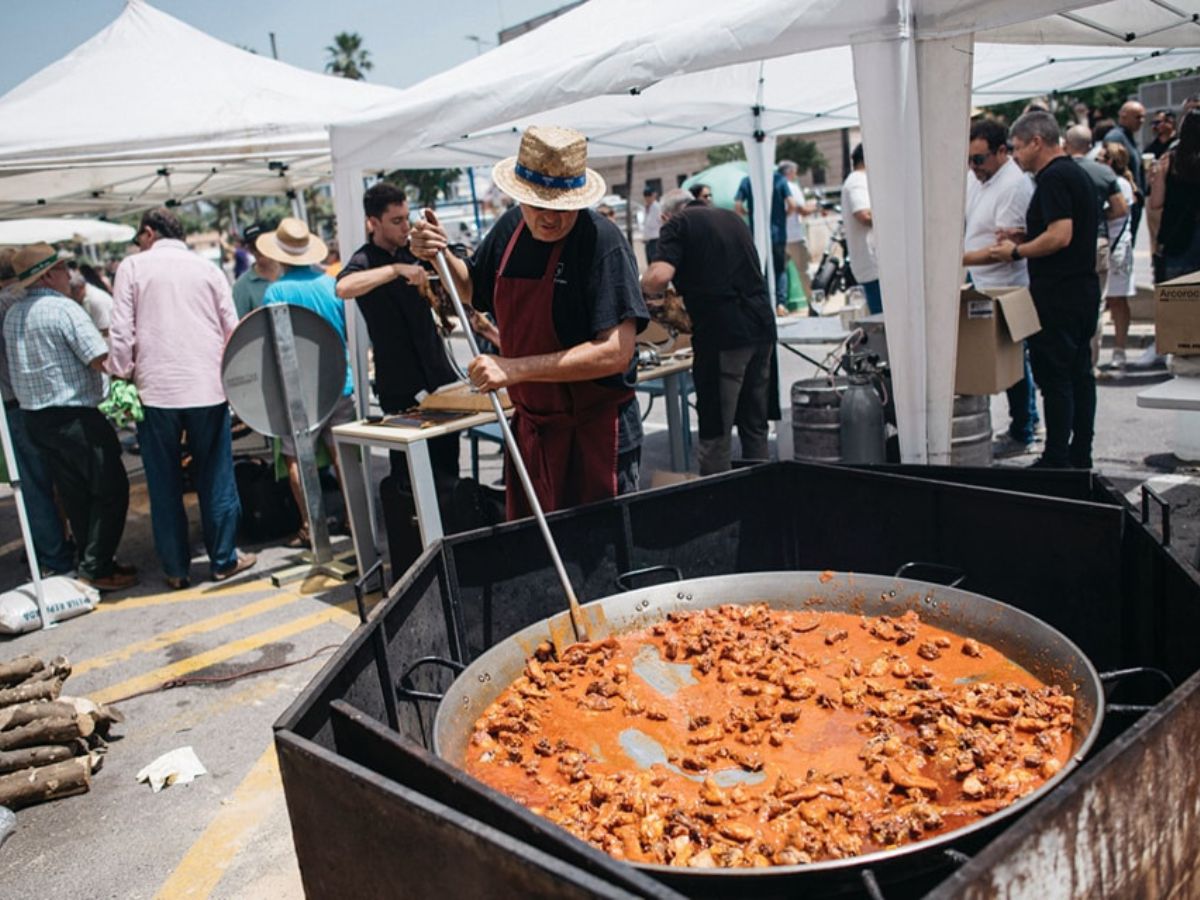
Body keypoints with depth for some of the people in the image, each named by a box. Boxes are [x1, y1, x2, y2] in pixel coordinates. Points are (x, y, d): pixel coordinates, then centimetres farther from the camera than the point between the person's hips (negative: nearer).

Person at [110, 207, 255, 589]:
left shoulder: (133, 266, 2)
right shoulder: (207, 268, 8)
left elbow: (121, 331, -5)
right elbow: (232, 329, 8)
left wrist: (121, 378, 5)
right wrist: (231, 376, 20)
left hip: (156, 389, -1)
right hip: (208, 387, 1)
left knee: (164, 485, 8)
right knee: (215, 478, 10)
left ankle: (176, 568, 14)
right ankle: (224, 559, 15)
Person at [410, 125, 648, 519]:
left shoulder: (601, 239, -19)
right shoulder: (511, 228, 3)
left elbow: (616, 351, -26)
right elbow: (473, 288, 23)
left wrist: (516, 369, -27)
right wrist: (441, 256, 1)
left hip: (596, 432, -6)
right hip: (530, 425, 7)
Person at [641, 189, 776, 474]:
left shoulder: (678, 225, 1)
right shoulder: (732, 218, 22)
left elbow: (659, 276, -15)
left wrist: (642, 285, 7)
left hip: (722, 335, -7)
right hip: (761, 328, 7)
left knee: (714, 434, 1)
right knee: (755, 426, 15)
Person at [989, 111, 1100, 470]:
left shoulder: (1053, 178, -14)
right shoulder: (1077, 174, 17)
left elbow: (1060, 236, -24)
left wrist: (1016, 252, -12)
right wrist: (1023, 242, 17)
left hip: (1057, 295, -10)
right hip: (1084, 288, 10)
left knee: (1054, 377, -5)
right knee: (1079, 372, 13)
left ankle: (1056, 460, -1)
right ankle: (1080, 456, 20)